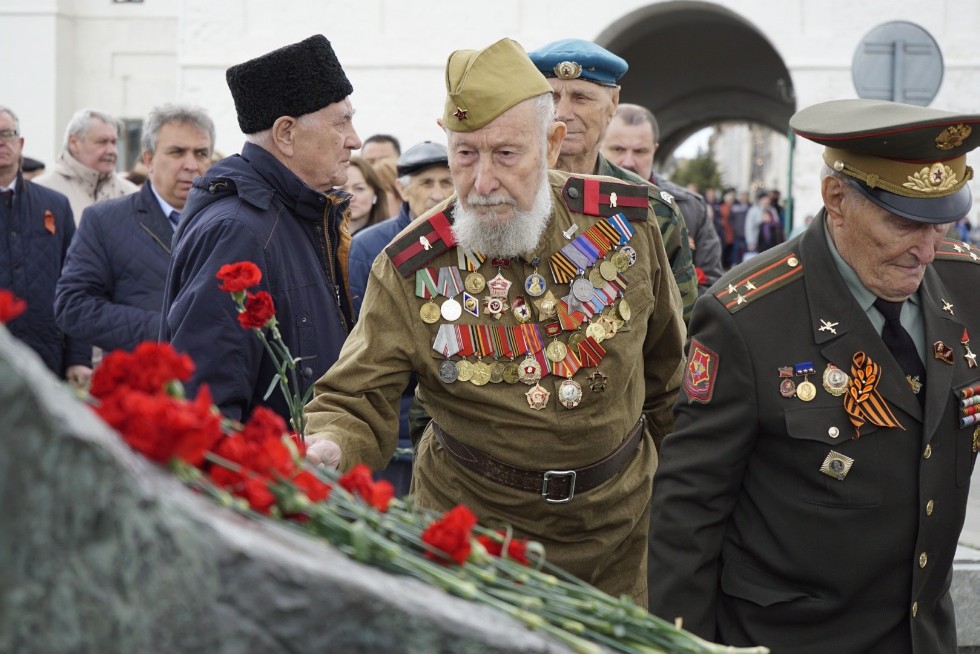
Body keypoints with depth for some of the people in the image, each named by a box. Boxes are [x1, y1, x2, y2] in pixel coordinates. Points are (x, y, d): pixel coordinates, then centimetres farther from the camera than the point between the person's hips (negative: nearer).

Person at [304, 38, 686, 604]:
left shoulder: (627, 221, -9)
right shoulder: (411, 270, -15)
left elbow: (667, 366, 6)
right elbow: (359, 402, -15)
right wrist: (328, 449, -38)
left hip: (619, 526, 2)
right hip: (475, 531, -2)